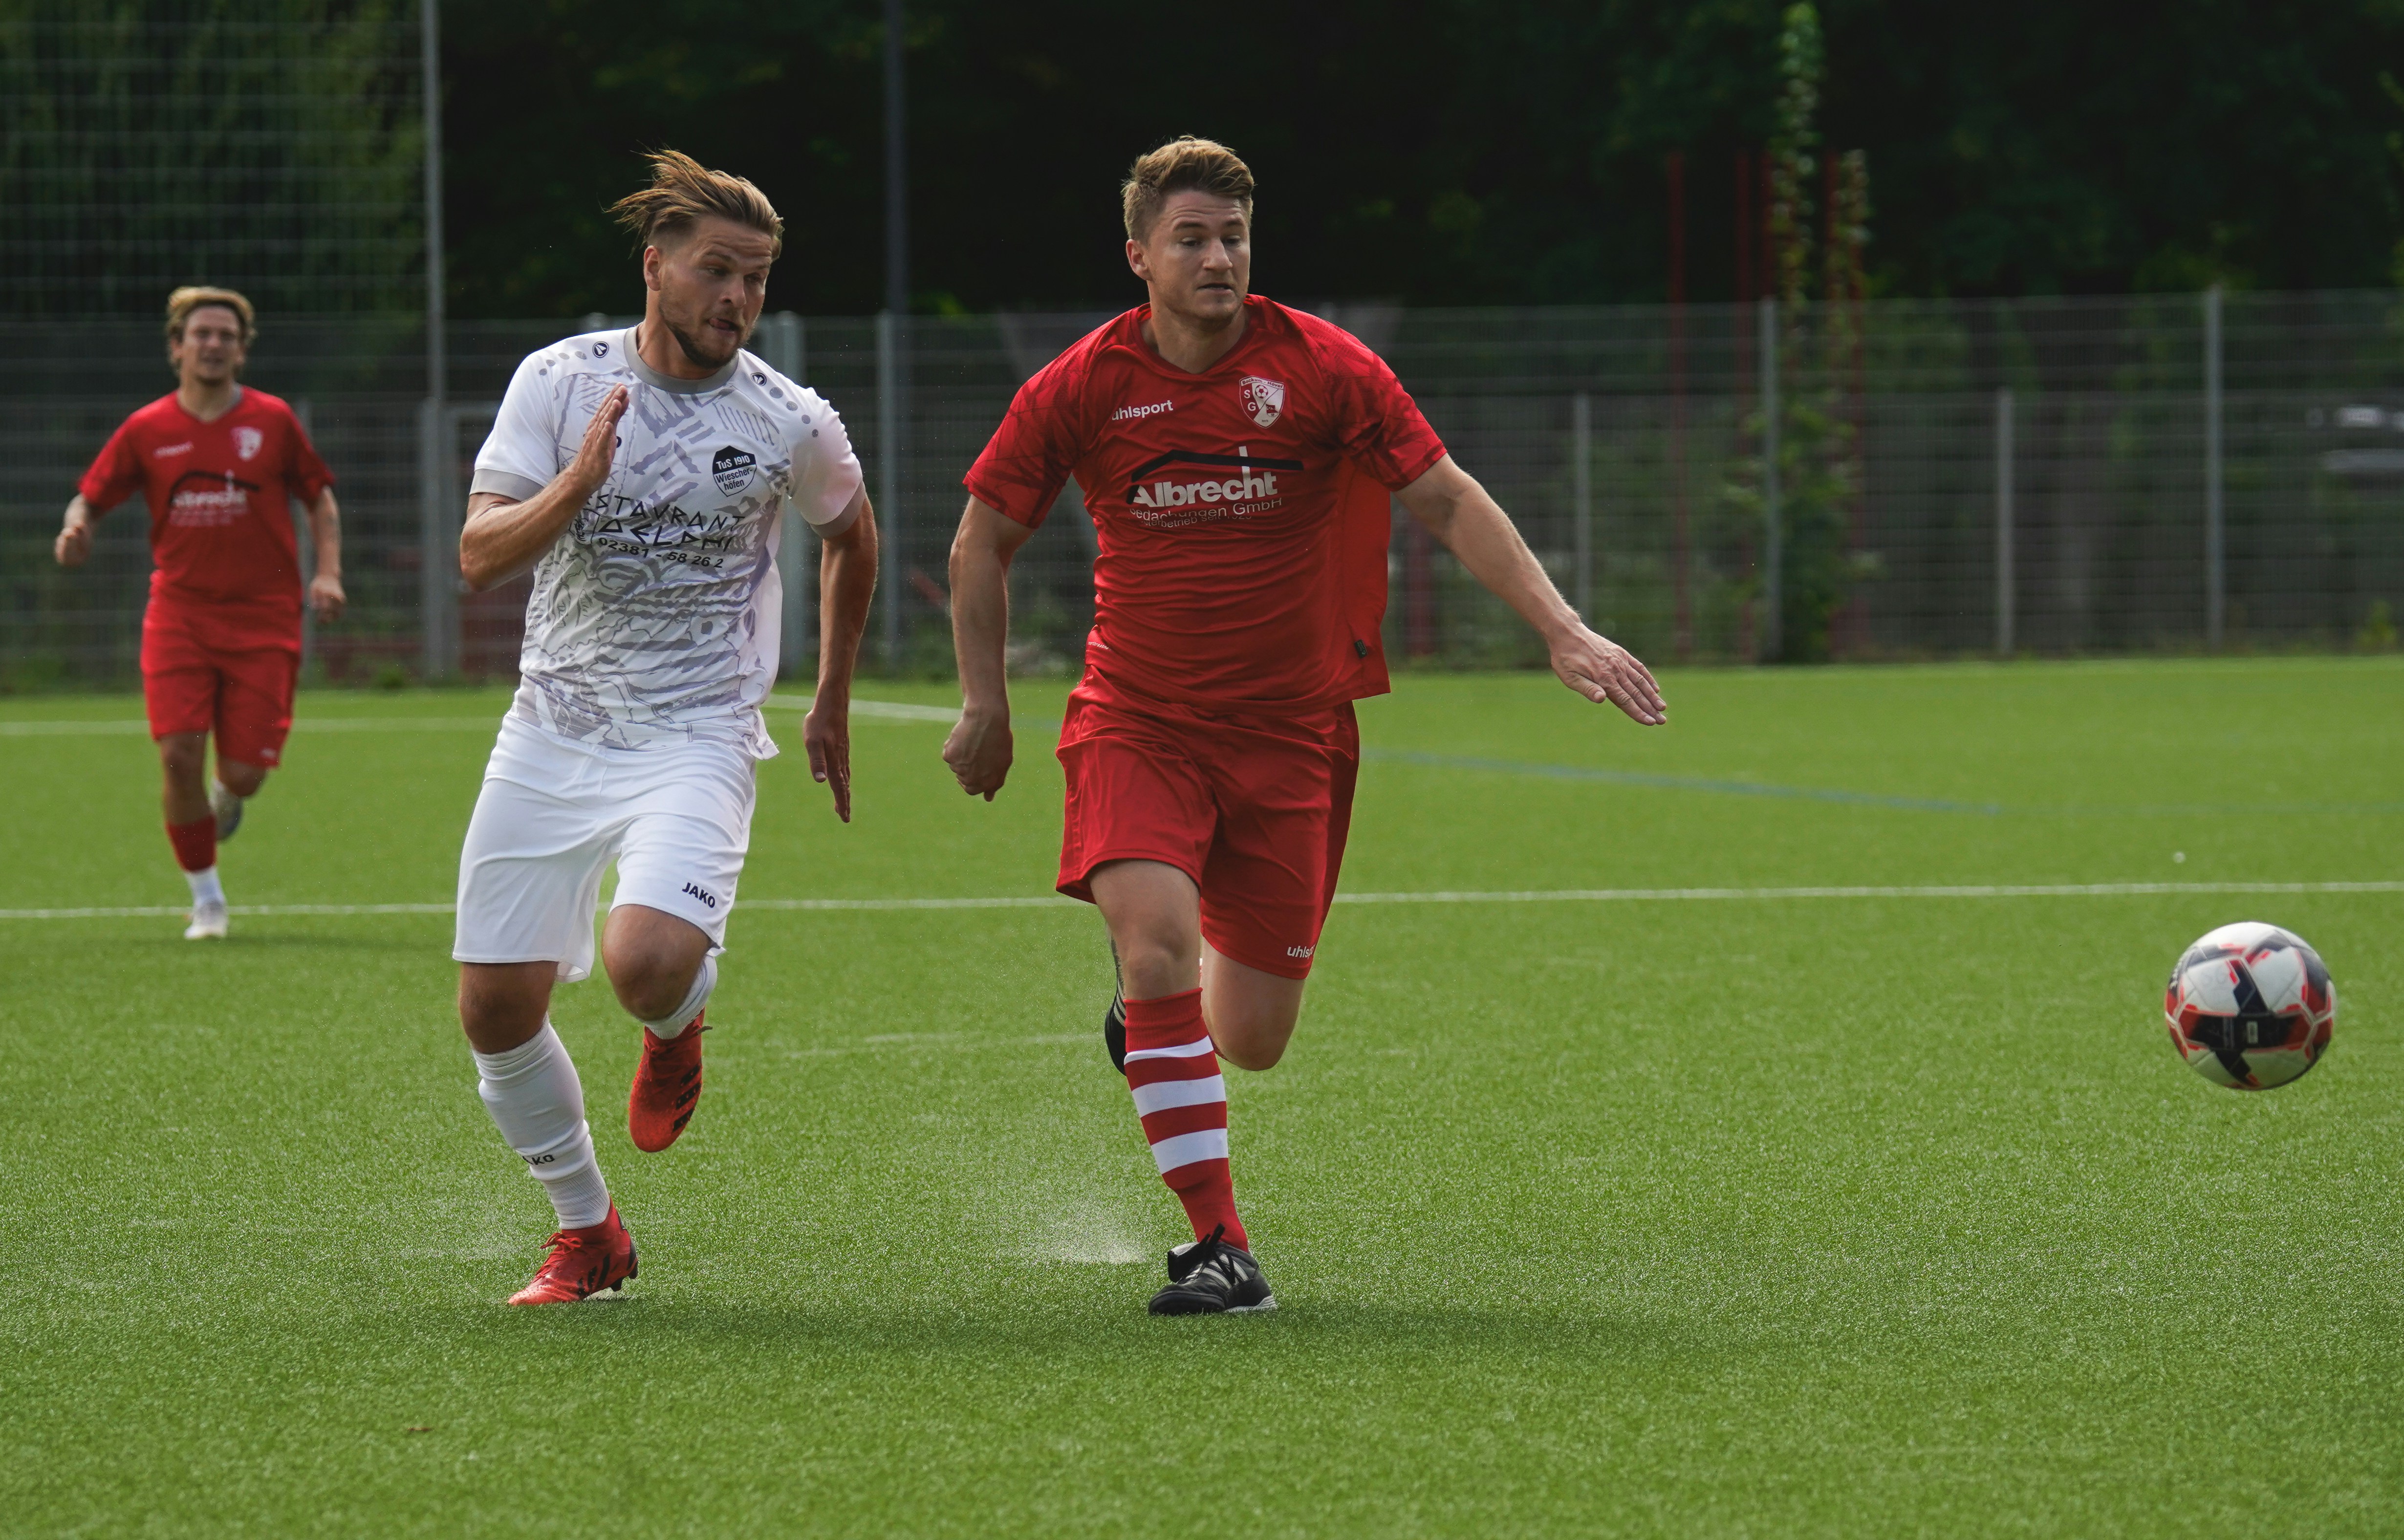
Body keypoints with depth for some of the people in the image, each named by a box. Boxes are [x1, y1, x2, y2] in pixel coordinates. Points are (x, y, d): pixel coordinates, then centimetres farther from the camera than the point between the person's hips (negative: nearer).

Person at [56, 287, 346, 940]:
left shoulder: (273, 421, 2)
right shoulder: (147, 430, 3)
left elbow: (320, 497, 11)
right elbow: (91, 495, 10)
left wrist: (328, 573, -2)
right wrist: (75, 529, -13)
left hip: (262, 616, 0)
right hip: (179, 611, 0)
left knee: (245, 773, -6)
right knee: (179, 753, -15)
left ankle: (226, 797, 36)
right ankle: (206, 897, 5)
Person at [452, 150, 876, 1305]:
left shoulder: (790, 425, -5)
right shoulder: (561, 382, -4)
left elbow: (852, 537, 16)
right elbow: (479, 556, -9)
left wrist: (832, 705, 22)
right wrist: (577, 484, -27)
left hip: (694, 741, -2)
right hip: (551, 733, 3)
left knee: (646, 962, -28)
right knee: (495, 1008, -1)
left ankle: (676, 1027, 12)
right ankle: (587, 1236, 21)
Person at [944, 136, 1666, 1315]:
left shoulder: (1322, 368, -8)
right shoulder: (1079, 390, -6)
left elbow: (1450, 505, -5)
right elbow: (983, 544, 8)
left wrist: (1563, 630, -15)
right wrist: (985, 708, 6)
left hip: (1289, 731, 1)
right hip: (1136, 721, -1)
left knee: (1252, 1039, 2)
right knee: (1158, 938, -26)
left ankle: (1151, 1014, 41)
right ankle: (1217, 1244, -20)